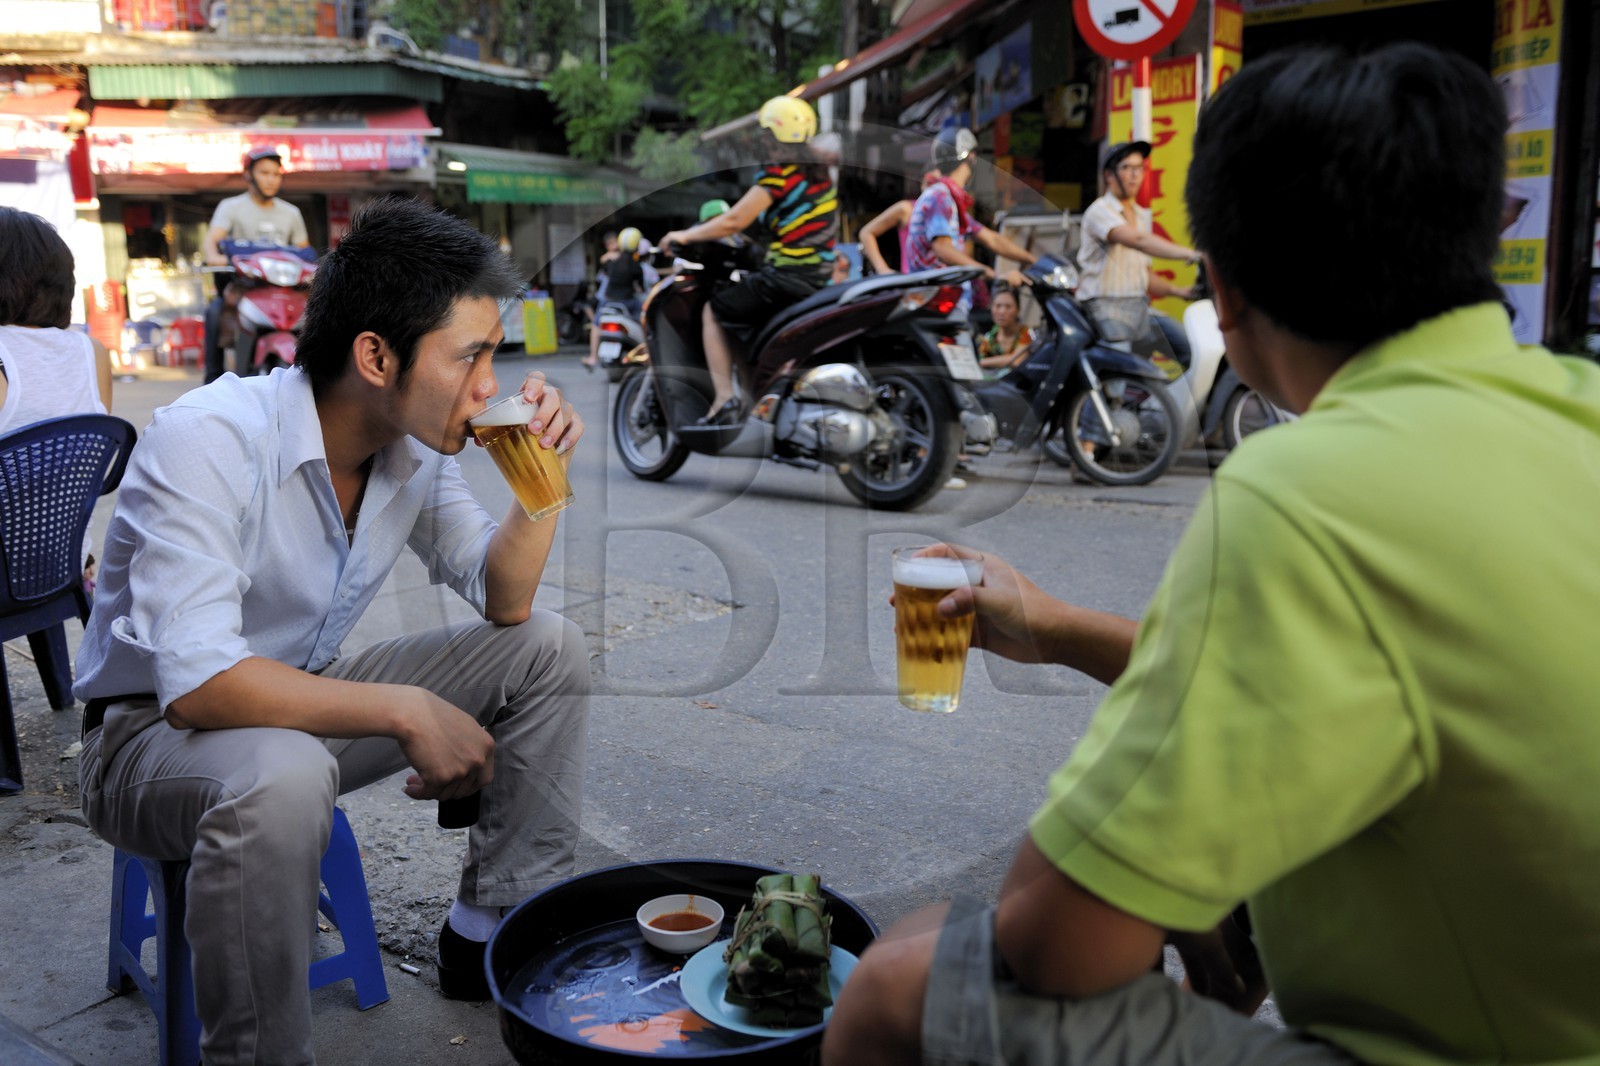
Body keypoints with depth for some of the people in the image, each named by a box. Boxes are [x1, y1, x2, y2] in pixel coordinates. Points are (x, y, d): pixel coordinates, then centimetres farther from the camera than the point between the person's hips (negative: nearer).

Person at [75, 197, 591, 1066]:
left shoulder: (416, 448, -7)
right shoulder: (210, 440, -28)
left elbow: (503, 603, 0)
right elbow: (199, 683, -35)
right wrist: (404, 710, -33)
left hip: (306, 698, 7)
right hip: (152, 727, -7)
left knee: (547, 647, -3)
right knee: (280, 779, -41)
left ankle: (493, 932, 7)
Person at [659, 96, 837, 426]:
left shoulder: (779, 173, -12)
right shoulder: (820, 172, 13)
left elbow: (734, 221, -17)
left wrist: (685, 235, -4)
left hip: (787, 276, -9)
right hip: (820, 278, 9)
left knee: (713, 312, 5)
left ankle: (724, 400, -4)